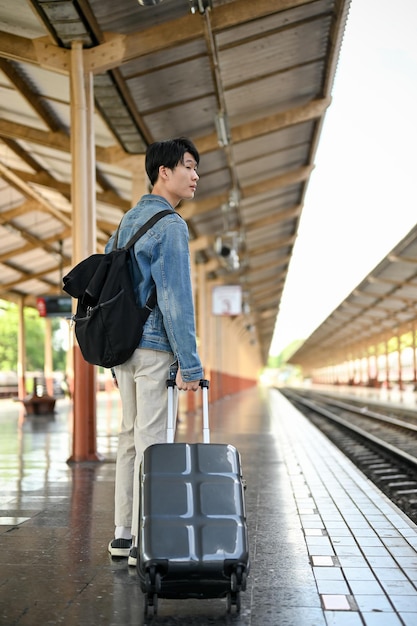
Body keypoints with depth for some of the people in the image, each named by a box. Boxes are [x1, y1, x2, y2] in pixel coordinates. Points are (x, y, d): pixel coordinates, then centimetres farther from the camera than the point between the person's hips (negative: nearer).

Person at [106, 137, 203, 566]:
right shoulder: (170, 226, -11)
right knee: (150, 441, -5)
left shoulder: (128, 221, 17)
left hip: (123, 345, 9)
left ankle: (123, 534, 18)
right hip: (154, 347, -9)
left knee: (130, 438, 12)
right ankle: (144, 541, -1)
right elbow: (176, 300, -17)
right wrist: (190, 365, -16)